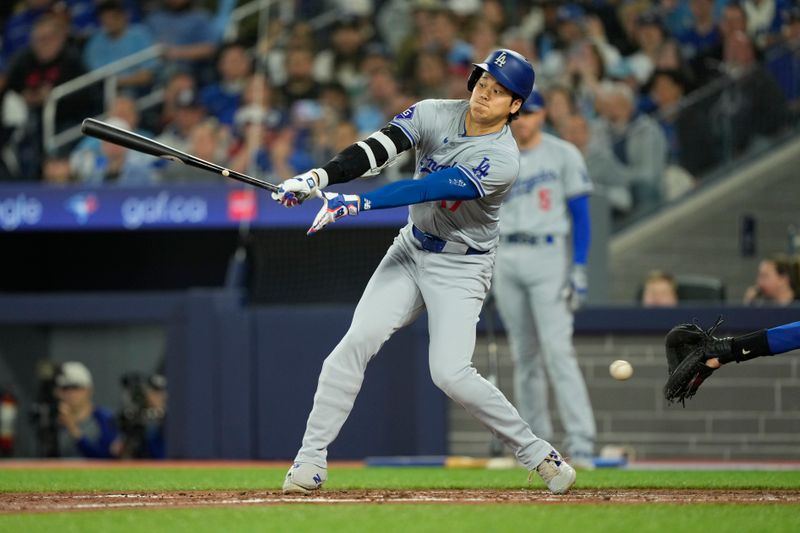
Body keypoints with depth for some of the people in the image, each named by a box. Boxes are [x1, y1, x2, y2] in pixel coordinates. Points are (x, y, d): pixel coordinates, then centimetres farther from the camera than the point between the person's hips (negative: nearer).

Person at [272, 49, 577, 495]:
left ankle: (538, 454, -1)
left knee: (451, 373, -18)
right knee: (358, 341, -10)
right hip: (412, 250, 5)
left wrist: (356, 203, -41)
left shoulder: (502, 161, -23)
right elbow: (379, 149, -18)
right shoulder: (435, 114, -6)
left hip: (461, 268, -5)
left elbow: (429, 190, -32)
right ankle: (312, 459, -5)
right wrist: (320, 177, -35)